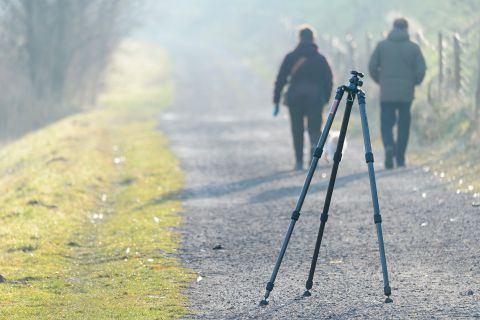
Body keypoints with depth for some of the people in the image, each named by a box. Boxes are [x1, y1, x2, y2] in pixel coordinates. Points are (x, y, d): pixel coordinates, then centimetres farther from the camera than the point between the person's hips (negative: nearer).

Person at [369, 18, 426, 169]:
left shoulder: (382, 45, 2)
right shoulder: (413, 47, 0)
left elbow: (372, 67, -2)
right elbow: (421, 70, -5)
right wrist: (414, 82, 14)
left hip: (386, 94, 0)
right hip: (406, 94, 0)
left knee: (386, 124, 7)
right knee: (404, 125, 10)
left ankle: (389, 146, -21)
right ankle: (400, 158, 10)